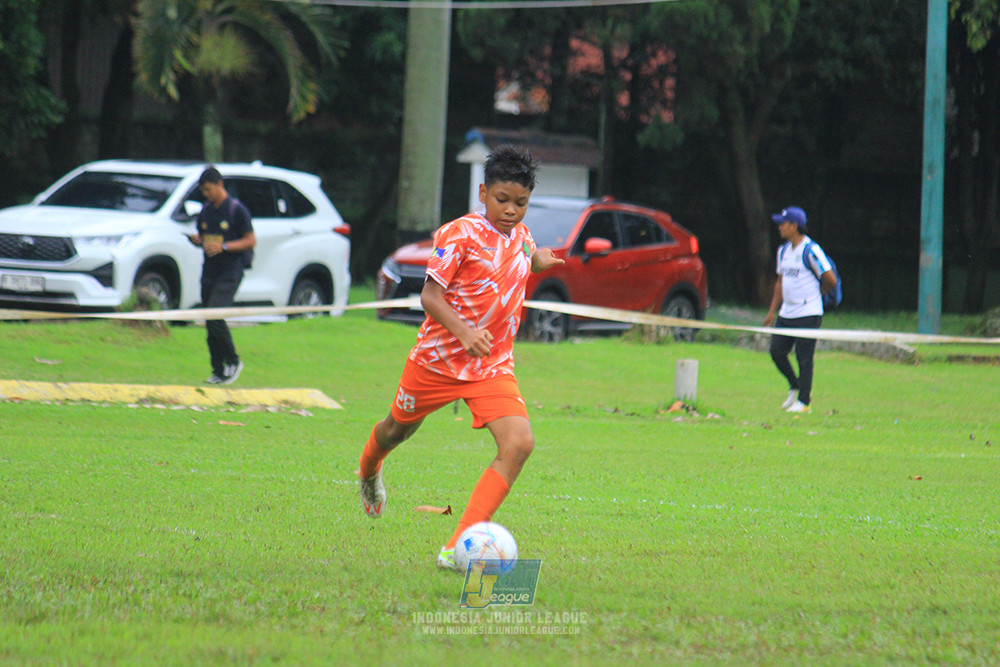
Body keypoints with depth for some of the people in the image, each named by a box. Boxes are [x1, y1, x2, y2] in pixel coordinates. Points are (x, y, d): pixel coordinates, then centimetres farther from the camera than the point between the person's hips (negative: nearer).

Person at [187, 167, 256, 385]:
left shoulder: (237, 210, -7)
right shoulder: (206, 211, 13)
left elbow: (251, 240, -7)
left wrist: (223, 247, -18)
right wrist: (197, 240, -1)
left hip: (230, 273, -7)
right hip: (209, 272, 7)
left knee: (215, 316, -19)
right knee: (210, 324, 5)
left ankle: (233, 361, -3)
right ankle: (218, 372, 12)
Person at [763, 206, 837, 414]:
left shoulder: (811, 250, -12)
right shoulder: (783, 250, 14)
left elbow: (830, 280, -11)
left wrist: (813, 295, 5)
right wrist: (772, 311, 18)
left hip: (808, 314, -8)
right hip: (786, 314, 8)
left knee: (804, 357, -5)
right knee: (776, 350, 3)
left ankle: (804, 401, 2)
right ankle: (795, 387, 22)